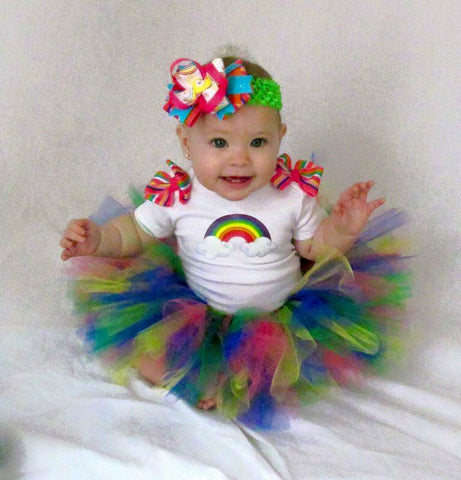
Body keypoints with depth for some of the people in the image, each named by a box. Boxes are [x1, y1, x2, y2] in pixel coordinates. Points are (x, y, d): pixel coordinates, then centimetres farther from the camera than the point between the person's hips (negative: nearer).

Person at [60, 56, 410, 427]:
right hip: (196, 320, -1)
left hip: (282, 319, 1)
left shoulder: (293, 192, -9)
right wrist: (97, 239, -14)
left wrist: (343, 230, -15)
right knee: (145, 354, -20)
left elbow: (314, 248, 4)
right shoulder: (176, 196, -10)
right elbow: (136, 232, 5)